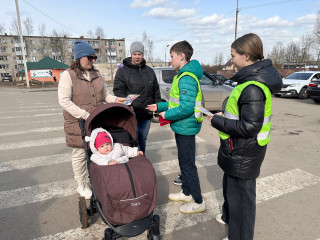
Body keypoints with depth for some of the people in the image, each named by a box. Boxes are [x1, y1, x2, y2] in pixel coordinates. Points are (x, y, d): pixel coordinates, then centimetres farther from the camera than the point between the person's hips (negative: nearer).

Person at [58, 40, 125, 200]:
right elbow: (64, 101, -14)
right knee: (80, 154, 8)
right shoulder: (68, 75, -7)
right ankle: (82, 186, 27)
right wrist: (85, 115, -21)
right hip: (78, 124, -5)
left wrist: (116, 99, -4)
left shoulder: (97, 74, 11)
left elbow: (105, 95, 17)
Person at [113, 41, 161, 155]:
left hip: (146, 115, 5)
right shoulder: (122, 71, -1)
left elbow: (156, 91, 18)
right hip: (130, 115, -4)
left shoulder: (150, 71, 14)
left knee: (142, 141, 17)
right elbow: (118, 91, -8)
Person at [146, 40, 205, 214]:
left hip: (186, 128, -10)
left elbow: (186, 108, -29)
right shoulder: (182, 76, 12)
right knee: (184, 162, 20)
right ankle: (186, 193, 38)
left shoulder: (186, 78, -21)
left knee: (188, 164, 2)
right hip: (182, 127, 10)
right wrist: (159, 106, 13)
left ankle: (198, 202, 18)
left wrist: (167, 115, -16)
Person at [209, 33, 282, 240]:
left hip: (243, 154, -10)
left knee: (240, 194, 8)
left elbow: (250, 127, -28)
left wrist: (218, 121, -19)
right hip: (241, 151, 10)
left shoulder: (253, 88, -26)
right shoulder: (254, 78, 5)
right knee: (230, 185, 28)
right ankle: (229, 217, 52)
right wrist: (225, 116, 5)